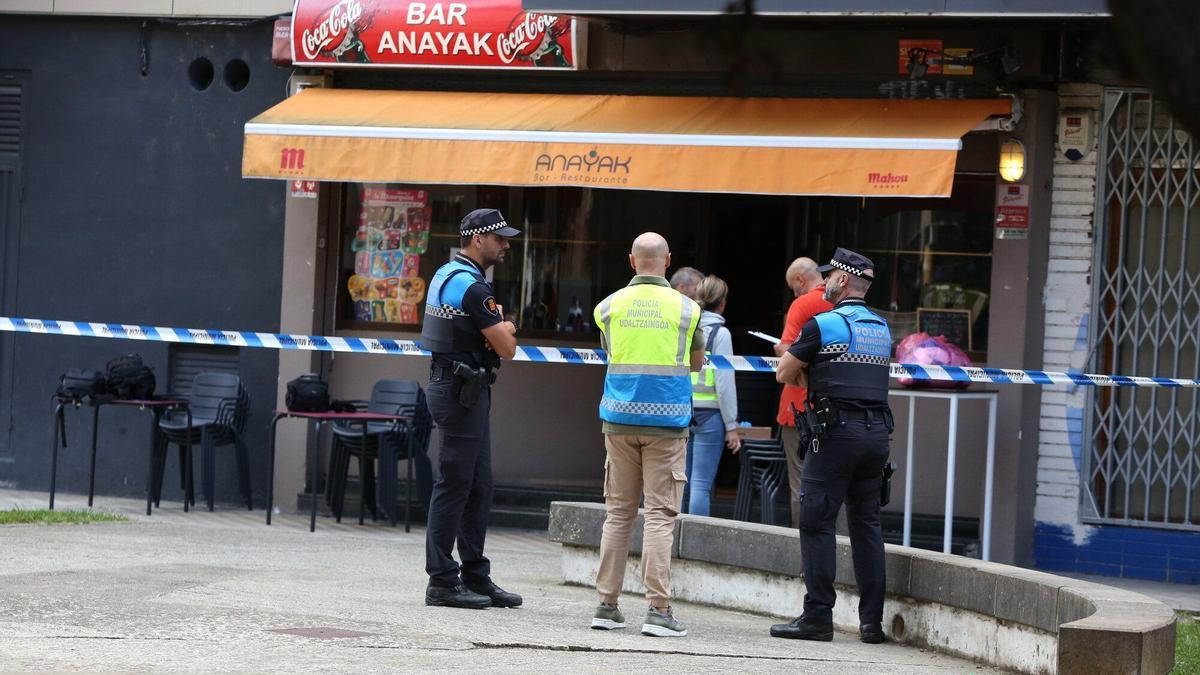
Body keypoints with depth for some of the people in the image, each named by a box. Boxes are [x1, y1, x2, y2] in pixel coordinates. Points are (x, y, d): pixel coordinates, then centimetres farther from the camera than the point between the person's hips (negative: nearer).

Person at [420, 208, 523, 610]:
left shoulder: (447, 275, 16)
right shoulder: (472, 286, -17)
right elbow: (507, 348, -14)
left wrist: (502, 329, 3)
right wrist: (507, 331, 7)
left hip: (465, 391, 10)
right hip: (462, 392, -10)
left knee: (478, 487, 12)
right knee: (454, 485, -7)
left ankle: (476, 577, 16)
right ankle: (442, 582, -4)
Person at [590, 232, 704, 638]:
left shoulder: (610, 307, 3)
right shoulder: (686, 308, -2)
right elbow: (697, 363, 12)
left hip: (620, 420, 2)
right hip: (666, 421, -2)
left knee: (618, 512, 9)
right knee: (660, 515, -3)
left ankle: (607, 604, 9)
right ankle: (658, 608, -10)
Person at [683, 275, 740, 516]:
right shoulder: (719, 333, -6)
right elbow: (724, 382, -8)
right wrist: (731, 426, -3)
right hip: (709, 414, -5)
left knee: (682, 481, 11)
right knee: (701, 483, -6)